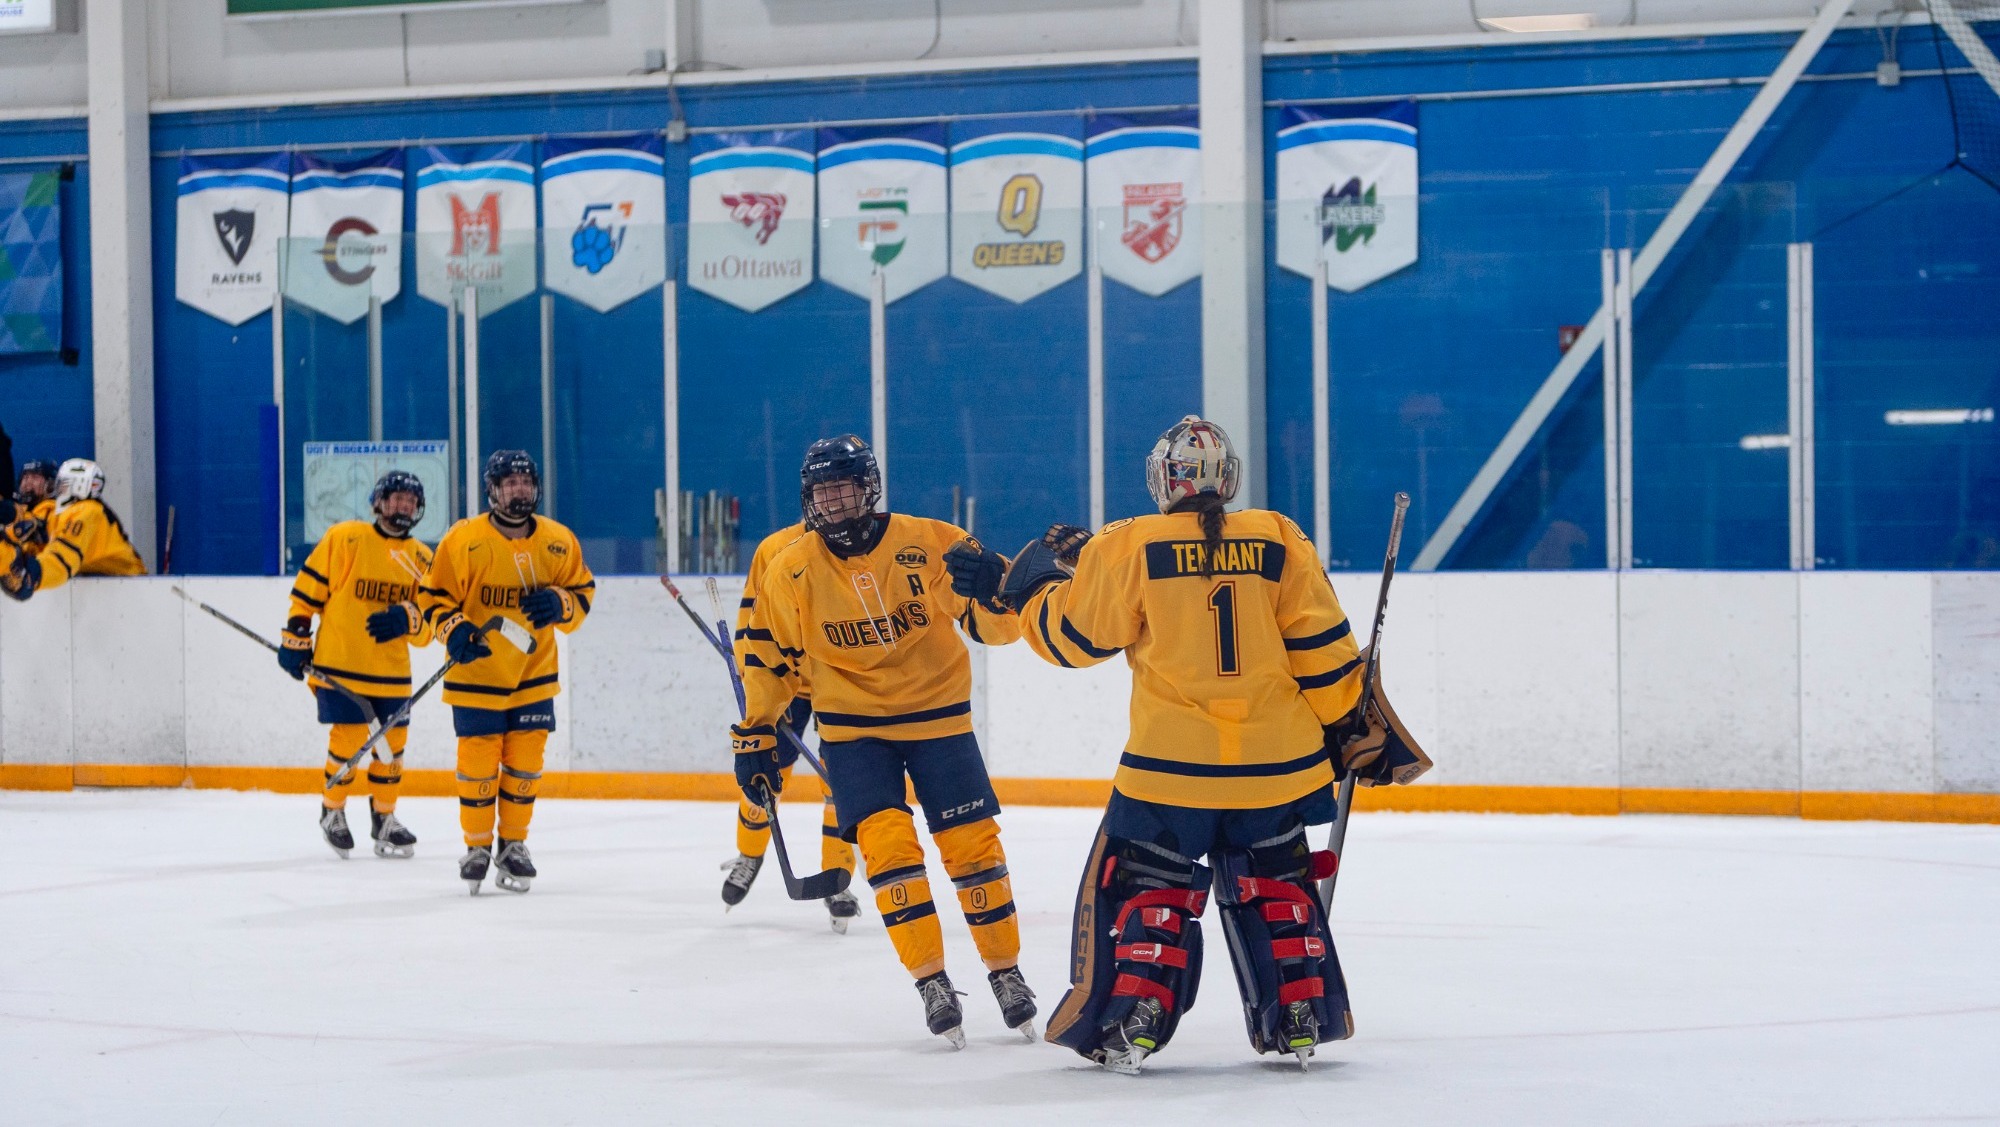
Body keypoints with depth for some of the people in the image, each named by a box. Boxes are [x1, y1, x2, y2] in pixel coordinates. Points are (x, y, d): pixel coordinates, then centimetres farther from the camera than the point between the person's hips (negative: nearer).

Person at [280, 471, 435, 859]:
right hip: (339, 666, -4)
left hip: (392, 673, 4)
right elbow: (307, 590, 0)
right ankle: (332, 811, 17)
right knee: (348, 738, -6)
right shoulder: (344, 538, -3)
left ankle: (383, 817, 25)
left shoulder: (422, 559, 8)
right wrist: (295, 638, -2)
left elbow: (428, 624, 5)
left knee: (392, 743, 6)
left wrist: (406, 620, -16)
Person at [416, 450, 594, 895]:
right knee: (478, 762, -1)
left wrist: (559, 604, -14)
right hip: (476, 674, -3)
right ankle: (477, 847, 15)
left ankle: (513, 845, 21)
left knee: (524, 766, 6)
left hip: (535, 674, 3)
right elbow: (433, 594, -5)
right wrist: (454, 630, -22)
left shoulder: (560, 542, 0)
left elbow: (582, 592, 8)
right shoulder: (463, 540, -11)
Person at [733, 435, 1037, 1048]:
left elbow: (992, 622, -8)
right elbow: (769, 658, 6)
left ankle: (1006, 972, 18)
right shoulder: (789, 572, -5)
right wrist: (756, 734, 6)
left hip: (937, 717, 0)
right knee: (887, 842, -16)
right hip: (853, 730, 0)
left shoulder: (931, 543, -11)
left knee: (974, 846, -1)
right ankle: (932, 983, -9)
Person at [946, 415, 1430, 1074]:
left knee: (1148, 887, 10)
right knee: (1275, 884, 18)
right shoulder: (1279, 542, 1)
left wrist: (1020, 587, 18)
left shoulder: (1129, 548, -6)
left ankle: (1131, 1025, 2)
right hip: (1273, 762, 3)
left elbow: (1071, 637, 1)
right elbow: (1322, 650, 1)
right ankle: (1299, 1023, 18)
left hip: (1170, 765, -2)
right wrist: (1352, 729, 12)